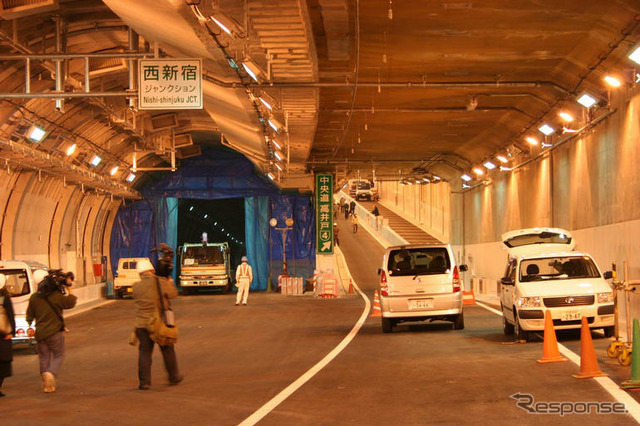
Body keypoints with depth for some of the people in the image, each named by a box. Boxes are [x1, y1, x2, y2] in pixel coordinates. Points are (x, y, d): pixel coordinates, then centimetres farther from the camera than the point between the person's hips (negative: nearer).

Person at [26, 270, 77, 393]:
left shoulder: (34, 297, 3)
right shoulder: (57, 297, -14)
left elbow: (29, 315, 11)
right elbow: (72, 301, 1)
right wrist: (68, 288, 9)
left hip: (40, 333, 5)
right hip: (55, 332, -5)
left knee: (44, 357, 14)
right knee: (58, 356, 8)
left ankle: (47, 385, 13)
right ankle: (51, 373, -19)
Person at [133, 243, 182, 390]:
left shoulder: (137, 286, -1)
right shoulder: (161, 282, -9)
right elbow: (173, 294, 3)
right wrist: (170, 281, 20)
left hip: (142, 324, 2)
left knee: (144, 353, 5)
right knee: (168, 350, 14)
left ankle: (144, 382, 0)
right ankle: (173, 376, 26)